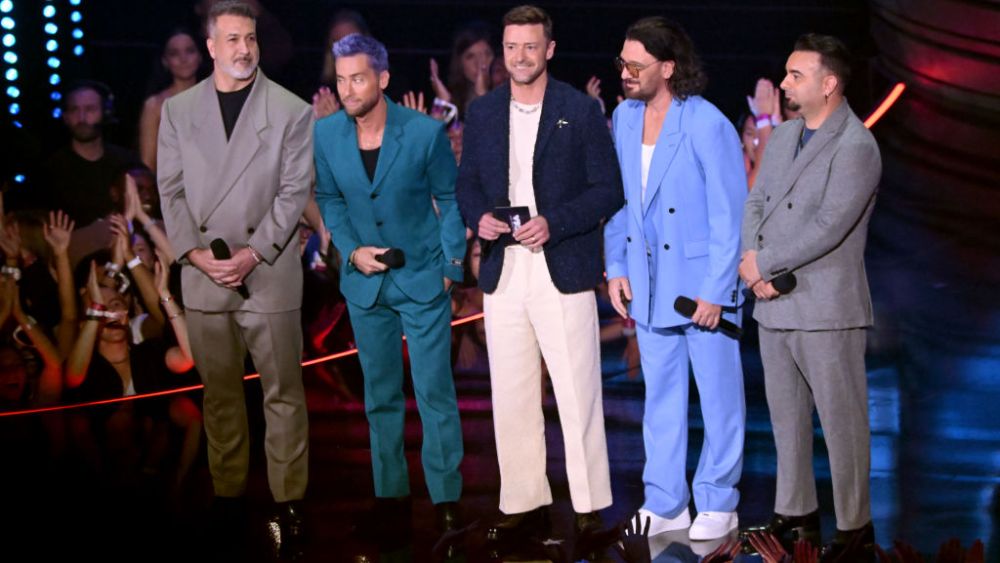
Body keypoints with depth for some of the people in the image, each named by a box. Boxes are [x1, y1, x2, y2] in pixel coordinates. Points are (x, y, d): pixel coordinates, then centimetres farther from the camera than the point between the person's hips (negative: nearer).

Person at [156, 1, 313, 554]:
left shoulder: (291, 110, 1)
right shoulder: (178, 109, 8)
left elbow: (294, 191, -3)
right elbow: (170, 189, 5)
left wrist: (254, 253, -12)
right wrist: (195, 252, -8)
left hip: (270, 272, -2)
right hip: (203, 274, 2)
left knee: (283, 394, 2)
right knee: (218, 393, 10)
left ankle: (289, 500, 10)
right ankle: (228, 493, 21)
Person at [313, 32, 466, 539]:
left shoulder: (425, 131, -13)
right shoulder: (325, 134, -4)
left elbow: (449, 198, -2)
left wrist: (451, 265, -4)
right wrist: (351, 250, -5)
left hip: (423, 277, -3)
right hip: (365, 281, 3)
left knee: (435, 393, -1)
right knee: (380, 396, 11)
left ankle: (446, 497, 9)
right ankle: (390, 494, 22)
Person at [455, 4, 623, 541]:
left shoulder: (581, 109, -2)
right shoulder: (482, 111, 9)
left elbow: (608, 189, -4)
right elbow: (467, 183, 15)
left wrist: (554, 222, -17)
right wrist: (479, 217, -7)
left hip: (563, 273, -4)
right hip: (502, 275, 4)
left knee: (578, 396, 0)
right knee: (511, 398, 9)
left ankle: (590, 506, 10)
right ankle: (523, 502, 20)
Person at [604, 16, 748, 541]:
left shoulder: (708, 127, -16)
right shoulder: (624, 117, 3)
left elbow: (729, 216, -14)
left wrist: (715, 291, -15)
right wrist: (616, 267, 6)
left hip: (702, 284, -6)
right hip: (648, 283, 6)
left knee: (718, 394, 7)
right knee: (660, 395, 14)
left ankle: (717, 504, 19)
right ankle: (665, 504, 24)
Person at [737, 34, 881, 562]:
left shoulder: (856, 147, -14)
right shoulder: (783, 135, 13)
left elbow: (829, 226, -22)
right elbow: (756, 203, 11)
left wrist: (763, 263, -14)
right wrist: (755, 266, -6)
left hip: (826, 309, -8)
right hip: (773, 303, 8)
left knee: (842, 421, 0)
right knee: (786, 418, 16)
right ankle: (796, 512, 28)